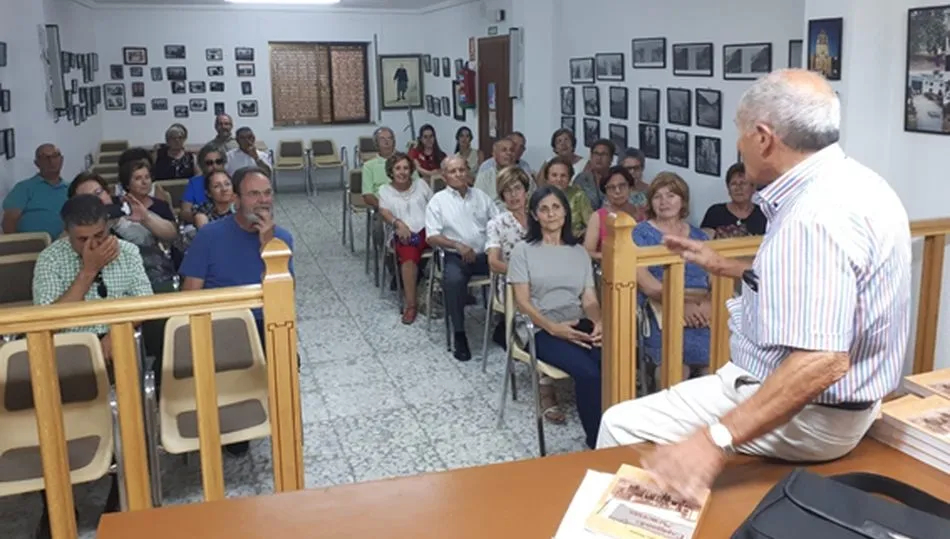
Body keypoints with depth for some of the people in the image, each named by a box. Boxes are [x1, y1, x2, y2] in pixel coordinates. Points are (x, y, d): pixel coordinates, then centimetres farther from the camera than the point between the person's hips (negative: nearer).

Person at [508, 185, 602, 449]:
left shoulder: (579, 252, 17)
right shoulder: (523, 251, 5)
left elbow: (589, 299, 11)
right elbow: (523, 302, -2)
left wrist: (598, 323, -12)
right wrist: (554, 328, -17)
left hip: (580, 324, 4)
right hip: (542, 330, -4)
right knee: (587, 372, -32)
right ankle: (598, 441, -16)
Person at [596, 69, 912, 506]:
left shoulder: (818, 214, -29)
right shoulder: (845, 182, 5)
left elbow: (822, 361, -37)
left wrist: (716, 440, -40)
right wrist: (722, 266, 25)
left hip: (807, 414, -11)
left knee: (622, 427, -10)